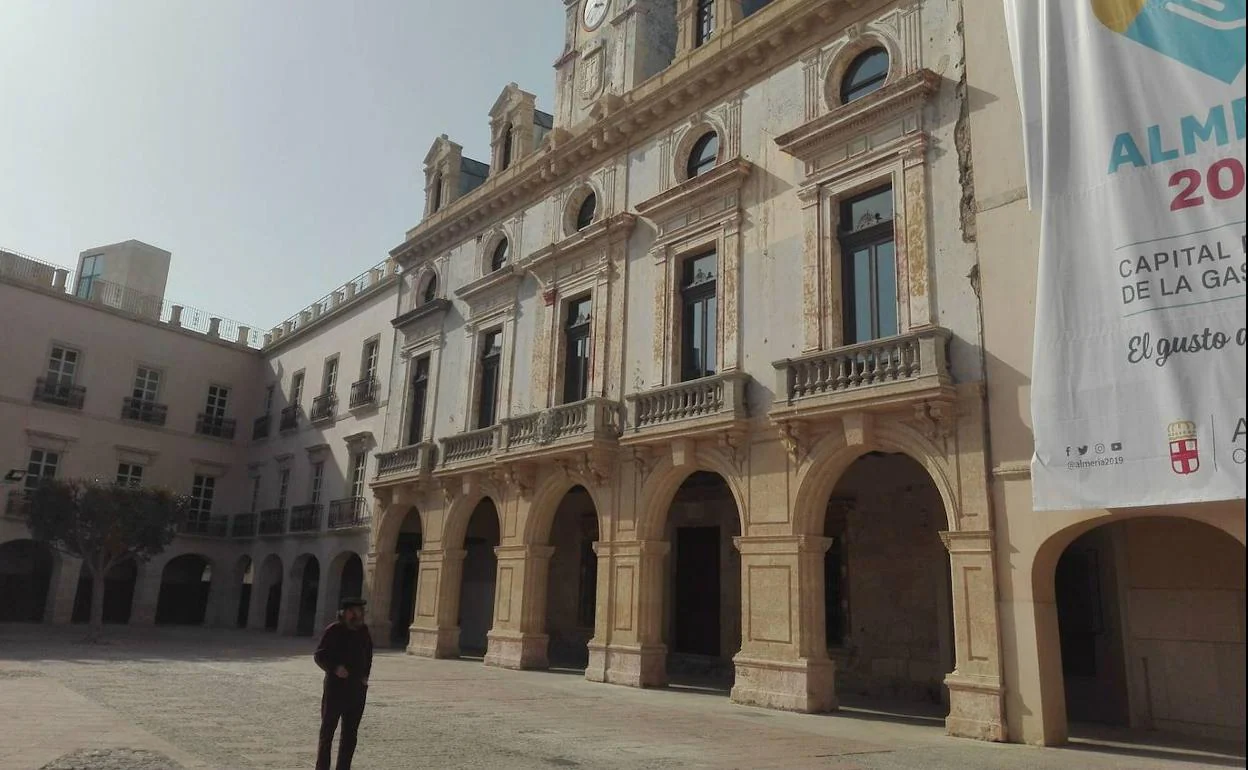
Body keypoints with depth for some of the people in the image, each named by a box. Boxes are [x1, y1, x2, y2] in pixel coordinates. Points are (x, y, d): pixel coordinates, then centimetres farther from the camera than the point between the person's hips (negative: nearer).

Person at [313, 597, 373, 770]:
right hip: (335, 686, -5)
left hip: (357, 689, 5)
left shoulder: (363, 632, 9)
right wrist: (335, 668, -23)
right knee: (328, 729, 2)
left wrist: (365, 675, 7)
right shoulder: (334, 630, -7)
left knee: (350, 733, 10)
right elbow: (319, 655, -8)